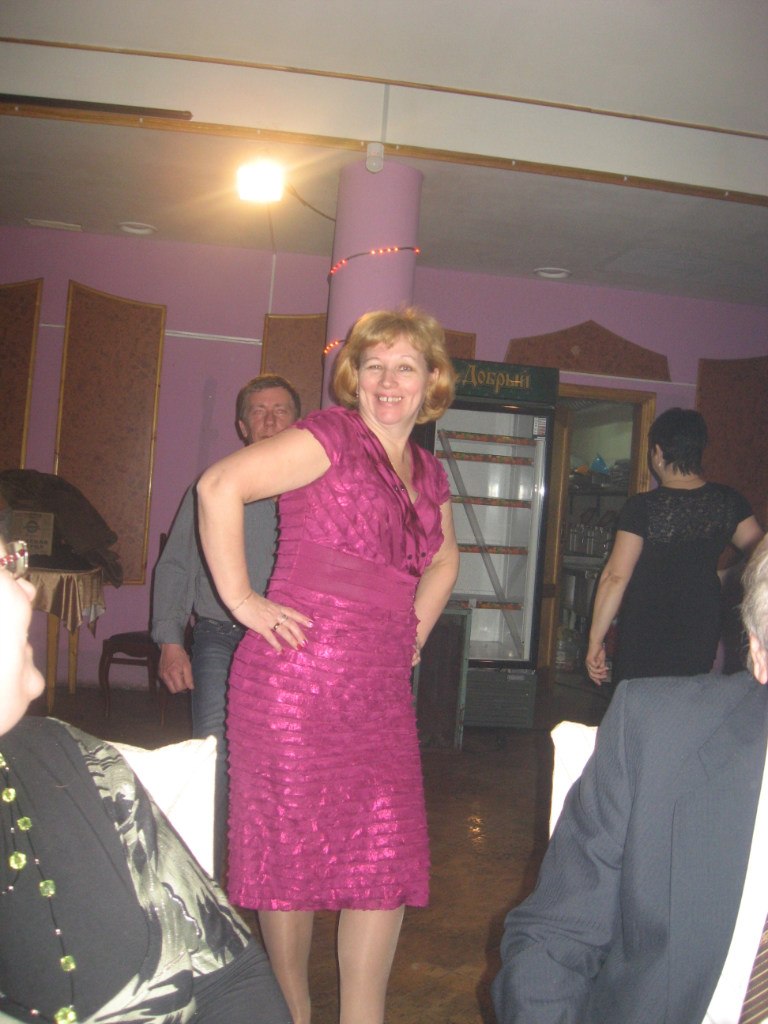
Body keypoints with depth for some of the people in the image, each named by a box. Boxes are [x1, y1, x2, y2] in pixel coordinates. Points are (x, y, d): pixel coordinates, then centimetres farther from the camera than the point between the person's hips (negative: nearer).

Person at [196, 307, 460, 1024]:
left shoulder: (427, 474, 15)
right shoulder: (331, 435, -6)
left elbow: (443, 560, 32)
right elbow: (219, 486, -17)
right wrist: (242, 601, -15)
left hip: (383, 689, 7)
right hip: (298, 675, -6)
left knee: (388, 859, 8)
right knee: (291, 851, 5)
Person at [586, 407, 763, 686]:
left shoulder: (643, 507, -17)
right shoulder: (727, 501, -5)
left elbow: (615, 577, -18)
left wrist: (595, 640, -14)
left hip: (647, 634, -4)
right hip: (703, 633, 4)